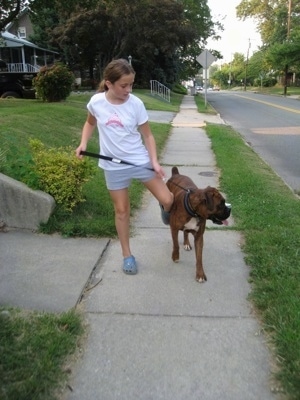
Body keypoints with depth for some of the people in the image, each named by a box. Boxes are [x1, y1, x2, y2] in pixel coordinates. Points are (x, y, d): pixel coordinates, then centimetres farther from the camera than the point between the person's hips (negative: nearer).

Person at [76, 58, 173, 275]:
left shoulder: (136, 104, -12)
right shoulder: (96, 102, -10)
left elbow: (147, 135, -4)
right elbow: (90, 123, 12)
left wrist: (154, 161, -15)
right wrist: (83, 143, -4)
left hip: (140, 160, 0)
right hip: (114, 166, 0)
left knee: (167, 200, -3)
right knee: (122, 210, 8)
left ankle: (165, 209, 37)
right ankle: (127, 255, 25)